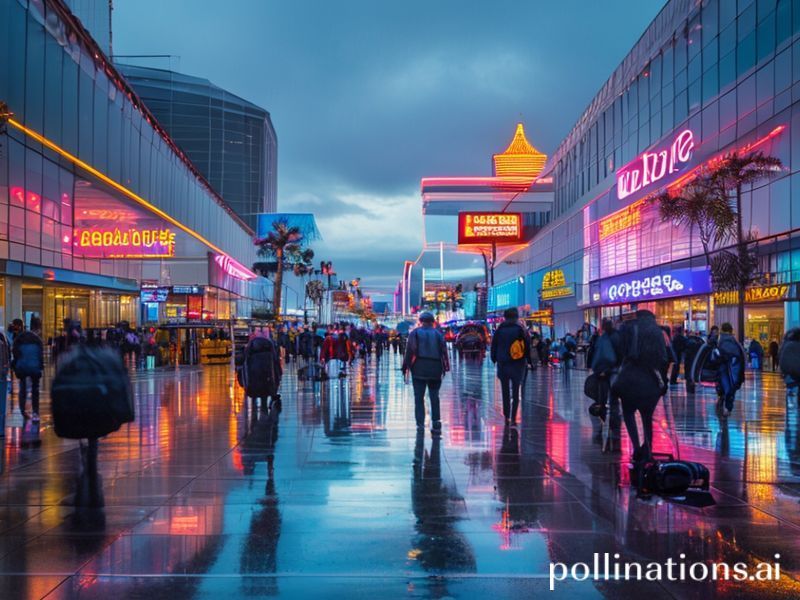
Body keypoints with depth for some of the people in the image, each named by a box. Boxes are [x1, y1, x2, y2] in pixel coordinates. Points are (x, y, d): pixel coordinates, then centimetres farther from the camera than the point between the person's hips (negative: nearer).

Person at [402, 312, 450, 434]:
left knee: (419, 397, 3)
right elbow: (444, 351, 5)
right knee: (434, 397, 10)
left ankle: (420, 423, -4)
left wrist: (406, 366, -1)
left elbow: (409, 351, -3)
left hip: (419, 369, -2)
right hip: (435, 369, 2)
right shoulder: (438, 334, 9)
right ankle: (436, 424, 8)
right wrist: (445, 367, 9)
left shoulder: (415, 333, 3)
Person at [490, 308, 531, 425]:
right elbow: (528, 347, -3)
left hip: (503, 365, 1)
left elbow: (494, 347, 3)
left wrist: (494, 360, 13)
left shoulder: (499, 330, 1)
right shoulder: (522, 330, -2)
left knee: (505, 392, 12)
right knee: (516, 392, 5)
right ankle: (513, 418, -4)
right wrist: (529, 361, 4)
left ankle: (507, 417, 11)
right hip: (518, 366, -1)